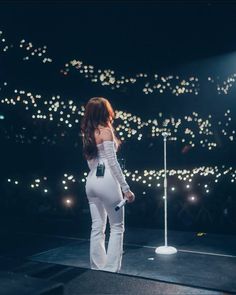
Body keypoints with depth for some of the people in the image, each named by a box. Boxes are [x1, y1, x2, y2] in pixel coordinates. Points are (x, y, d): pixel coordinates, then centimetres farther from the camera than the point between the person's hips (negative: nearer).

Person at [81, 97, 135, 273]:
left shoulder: (87, 133, 13)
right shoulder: (106, 131, -10)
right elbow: (112, 162, -15)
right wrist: (126, 188, -13)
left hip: (91, 181, 7)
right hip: (106, 181, -7)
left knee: (97, 228, 12)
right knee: (117, 227, 4)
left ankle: (97, 268, 20)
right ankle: (110, 270, 5)